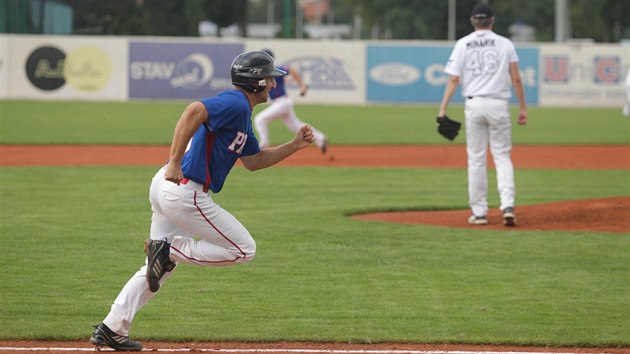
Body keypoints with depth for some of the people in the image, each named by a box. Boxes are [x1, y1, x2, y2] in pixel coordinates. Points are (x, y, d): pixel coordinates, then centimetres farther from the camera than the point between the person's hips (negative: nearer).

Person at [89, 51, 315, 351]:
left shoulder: (241, 113, 20)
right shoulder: (235, 104, -12)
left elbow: (253, 161, 28)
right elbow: (193, 111, -28)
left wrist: (295, 146, 18)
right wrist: (175, 162, -32)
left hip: (165, 187, 10)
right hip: (185, 192, -10)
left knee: (160, 267, 16)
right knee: (244, 249, -1)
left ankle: (111, 329, 13)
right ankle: (170, 250, -6)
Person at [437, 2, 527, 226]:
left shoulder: (463, 44, 4)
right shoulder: (505, 44, 4)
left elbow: (454, 79, -3)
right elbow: (516, 79, -1)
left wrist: (443, 109, -5)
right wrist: (523, 108, 4)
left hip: (474, 105, 0)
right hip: (499, 104, 0)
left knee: (476, 159, 7)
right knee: (502, 157, 4)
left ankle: (479, 212, 8)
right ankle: (508, 206, -14)